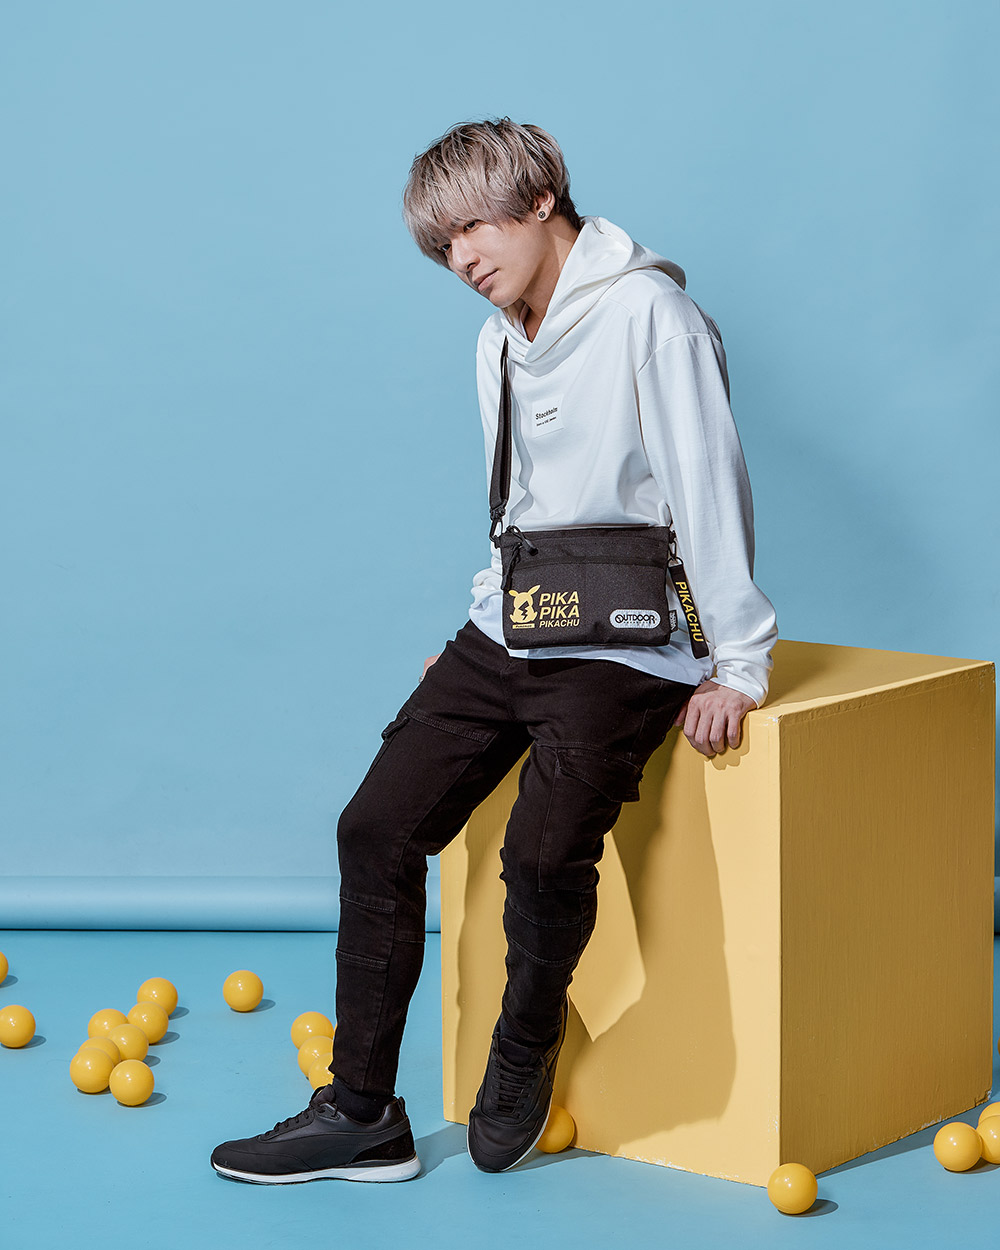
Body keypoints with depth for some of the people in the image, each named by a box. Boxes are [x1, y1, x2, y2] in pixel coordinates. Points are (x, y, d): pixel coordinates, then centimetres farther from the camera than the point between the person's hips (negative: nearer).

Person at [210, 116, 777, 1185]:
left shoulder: (647, 314, -11)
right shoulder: (499, 345, 15)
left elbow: (710, 487, -13)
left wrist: (737, 664, -14)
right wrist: (486, 627, 18)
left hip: (625, 640, -8)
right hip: (511, 630, 8)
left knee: (545, 850, -27)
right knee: (377, 826, -4)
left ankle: (525, 1042, 4)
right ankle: (360, 1115, 2)